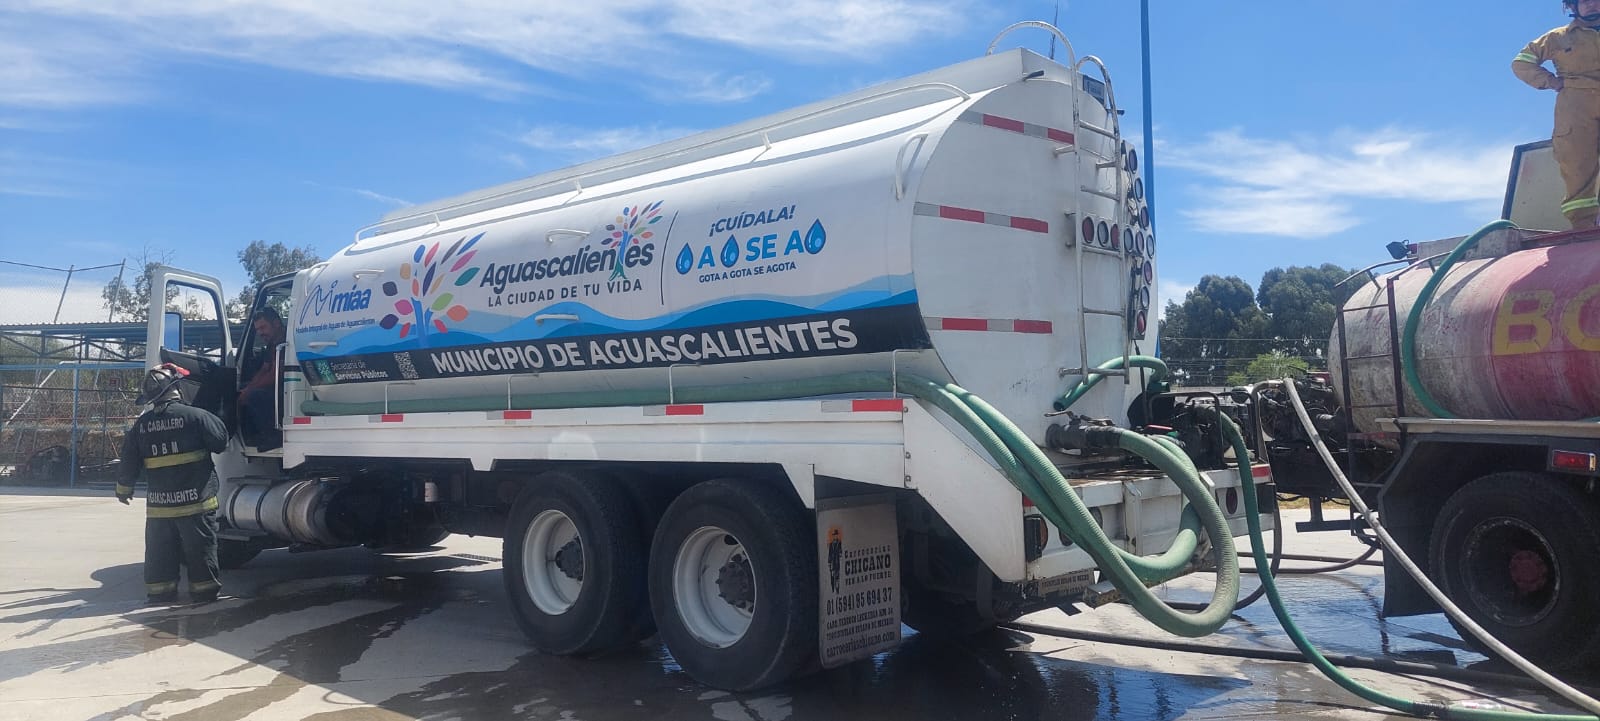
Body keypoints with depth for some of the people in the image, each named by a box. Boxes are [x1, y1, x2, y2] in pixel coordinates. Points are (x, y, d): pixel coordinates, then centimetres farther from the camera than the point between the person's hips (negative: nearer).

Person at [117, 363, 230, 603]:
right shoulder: (194, 416, -12)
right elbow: (221, 441, -7)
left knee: (160, 554, 14)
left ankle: (159, 593, 20)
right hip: (195, 502, -4)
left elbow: (129, 462, 11)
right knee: (199, 552, 6)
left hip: (158, 505, 4)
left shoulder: (141, 424, 4)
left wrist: (124, 489, 26)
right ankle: (204, 591, 10)